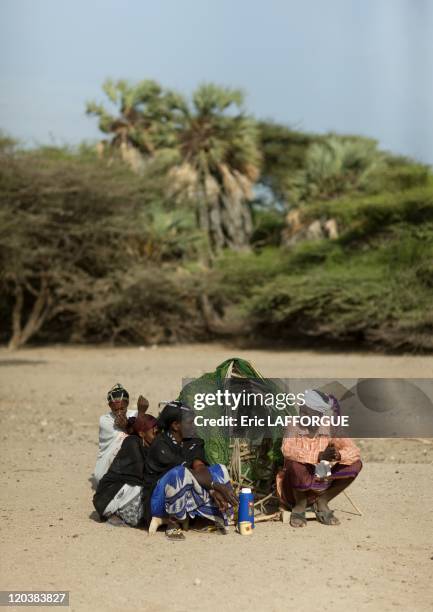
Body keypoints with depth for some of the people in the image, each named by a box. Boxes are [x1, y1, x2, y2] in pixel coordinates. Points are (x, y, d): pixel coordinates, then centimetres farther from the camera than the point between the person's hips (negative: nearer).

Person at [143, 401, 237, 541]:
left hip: (186, 496, 7)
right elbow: (190, 472, -25)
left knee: (220, 470, -6)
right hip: (160, 500, -7)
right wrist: (216, 486, -28)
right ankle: (172, 522, -18)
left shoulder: (192, 443, 5)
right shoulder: (161, 446, -18)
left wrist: (214, 491, -27)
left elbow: (200, 467, -11)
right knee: (180, 474, -38)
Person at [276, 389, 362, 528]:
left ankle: (321, 503, 0)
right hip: (297, 485, -3)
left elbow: (354, 452, -11)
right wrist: (319, 457, -44)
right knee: (296, 464, -36)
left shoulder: (329, 430, -6)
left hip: (321, 484, 3)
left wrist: (339, 455, -35)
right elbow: (287, 450, -34)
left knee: (355, 465, -13)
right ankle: (299, 506, -8)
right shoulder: (294, 428, -14)